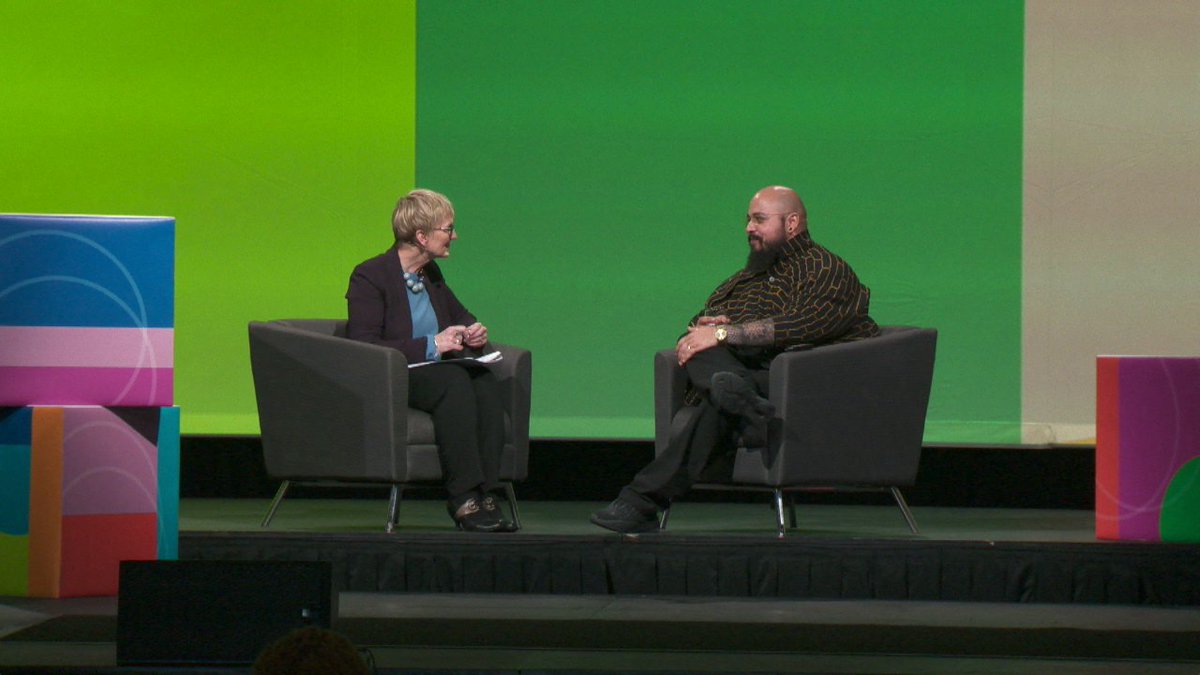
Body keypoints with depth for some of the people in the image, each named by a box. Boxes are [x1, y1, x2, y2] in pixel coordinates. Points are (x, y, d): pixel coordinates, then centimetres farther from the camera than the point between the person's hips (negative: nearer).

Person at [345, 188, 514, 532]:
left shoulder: (431, 274, 18)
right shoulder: (369, 277, -7)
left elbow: (461, 315, 35)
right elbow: (364, 346, -18)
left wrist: (474, 331, 8)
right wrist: (431, 346, -21)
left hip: (435, 371, 7)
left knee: (486, 382, -26)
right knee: (455, 382, -35)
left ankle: (486, 495, -33)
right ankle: (464, 500, -37)